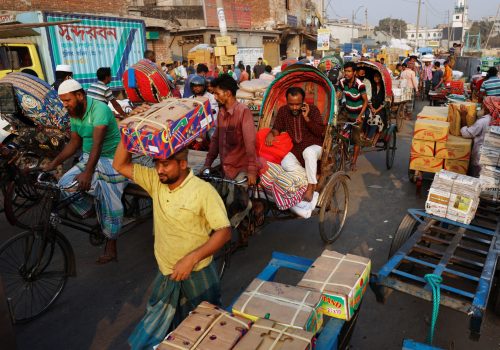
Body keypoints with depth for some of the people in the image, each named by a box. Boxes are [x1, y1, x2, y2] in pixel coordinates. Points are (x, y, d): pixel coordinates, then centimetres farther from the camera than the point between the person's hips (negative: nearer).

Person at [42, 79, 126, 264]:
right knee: (64, 184, -13)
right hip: (88, 158, 8)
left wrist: (88, 173, -40)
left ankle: (111, 245, 7)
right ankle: (90, 213, 9)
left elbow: (97, 143, -31)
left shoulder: (99, 109, -22)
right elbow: (74, 142, 12)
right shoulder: (74, 114, 5)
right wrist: (53, 163, 4)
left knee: (109, 204, -8)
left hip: (110, 160, -7)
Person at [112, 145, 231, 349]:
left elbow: (224, 232, -22)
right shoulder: (155, 181, -3)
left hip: (197, 276, -4)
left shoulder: (203, 190, -20)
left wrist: (192, 258, -30)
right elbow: (120, 165, 0)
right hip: (166, 275, 5)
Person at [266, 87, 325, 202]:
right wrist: (271, 134, -15)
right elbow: (277, 128, 9)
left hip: (313, 146, -2)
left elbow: (321, 133, -9)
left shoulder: (313, 110, -3)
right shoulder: (283, 111, 6)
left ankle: (311, 185, -28)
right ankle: (314, 176, -14)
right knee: (286, 164, -30)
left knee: (308, 152, -39)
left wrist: (306, 118, -18)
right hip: (294, 149, 3)